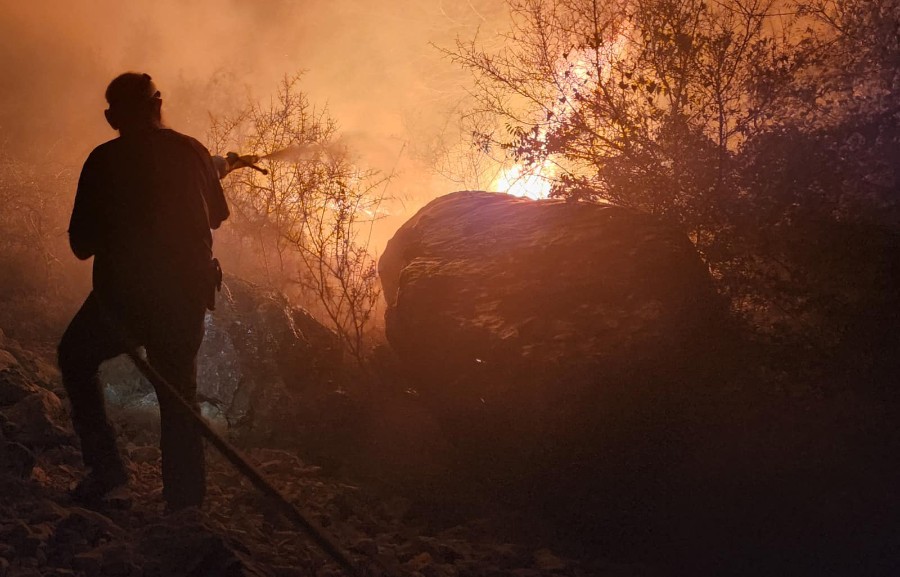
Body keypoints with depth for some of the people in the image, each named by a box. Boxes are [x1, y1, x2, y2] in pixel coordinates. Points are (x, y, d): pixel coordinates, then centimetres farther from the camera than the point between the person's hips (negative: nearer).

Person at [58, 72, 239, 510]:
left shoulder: (104, 161, -9)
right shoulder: (192, 152, 0)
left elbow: (82, 245, -5)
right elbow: (217, 214, 16)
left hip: (125, 293, -3)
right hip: (188, 293, 3)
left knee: (75, 358, 22)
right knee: (178, 386, 17)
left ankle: (105, 466, 13)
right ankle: (185, 495, 18)